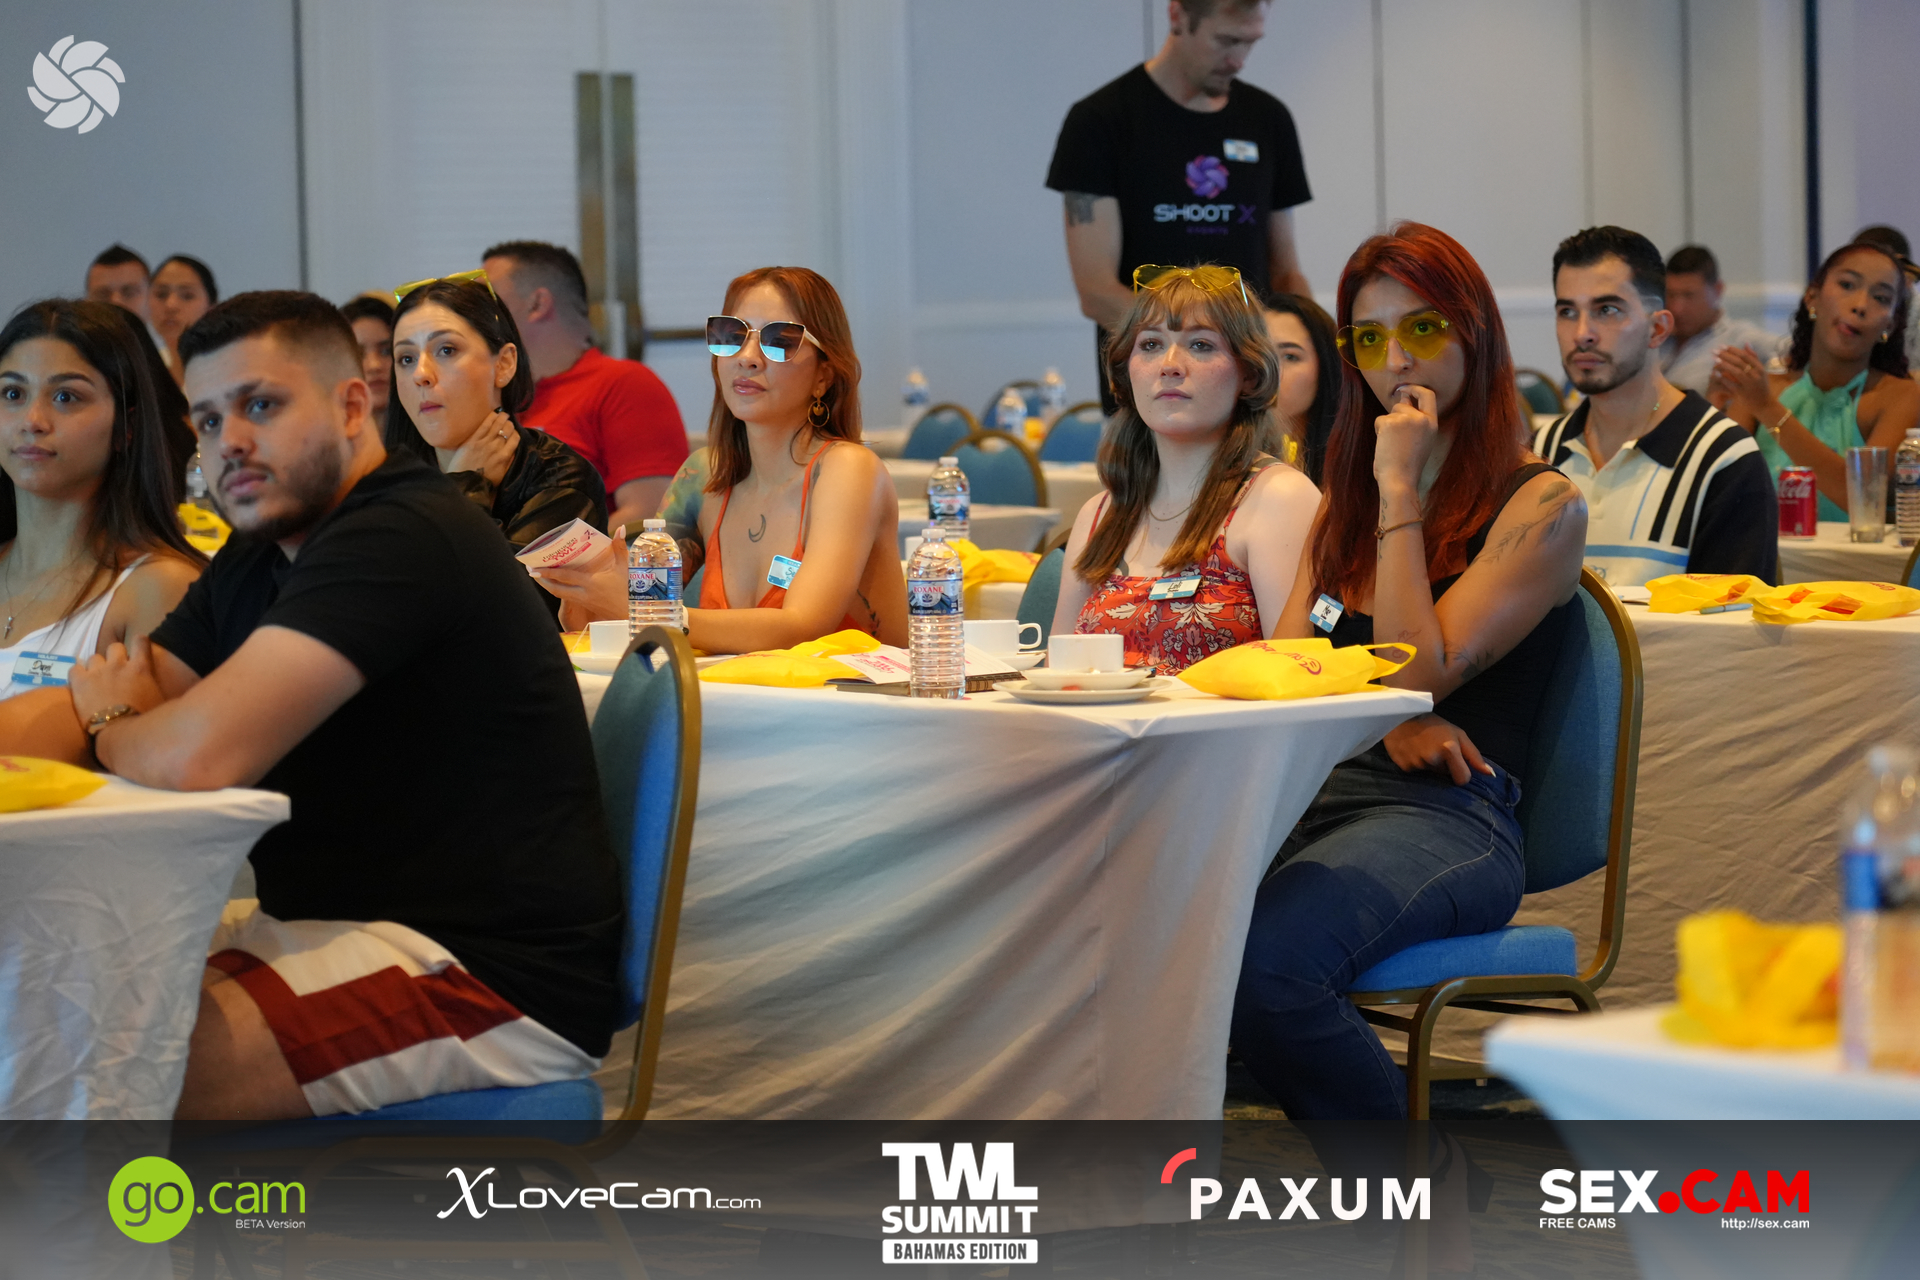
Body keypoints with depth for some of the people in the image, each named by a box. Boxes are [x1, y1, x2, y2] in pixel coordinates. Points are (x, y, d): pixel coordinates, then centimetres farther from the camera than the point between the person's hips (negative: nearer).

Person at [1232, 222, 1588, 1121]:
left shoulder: (1541, 506, 5)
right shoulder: (1346, 498, 26)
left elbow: (1419, 673, -5)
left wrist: (1401, 490, -2)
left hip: (1447, 817, -5)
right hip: (1314, 791, 5)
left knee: (1262, 964, -37)